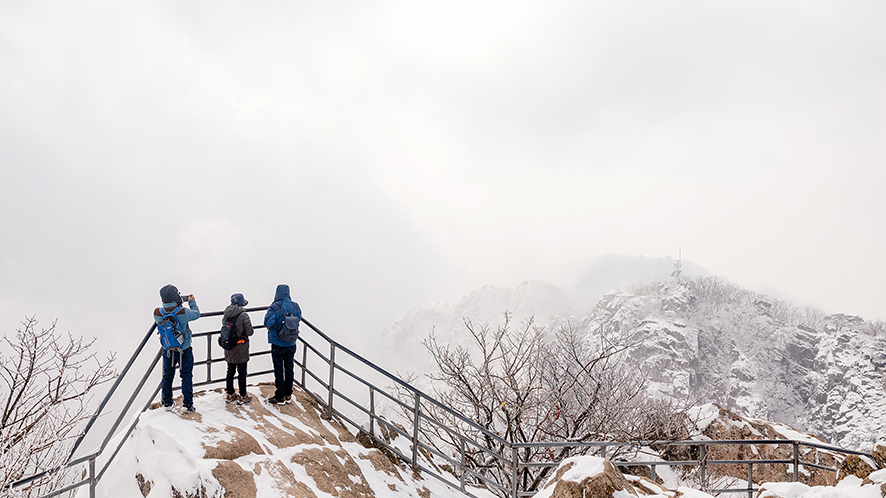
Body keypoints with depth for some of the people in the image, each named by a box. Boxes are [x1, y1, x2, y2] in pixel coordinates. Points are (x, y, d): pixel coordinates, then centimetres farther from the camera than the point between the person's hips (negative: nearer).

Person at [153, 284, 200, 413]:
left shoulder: (157, 313, -14)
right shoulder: (182, 312, -25)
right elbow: (196, 314, -6)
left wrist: (176, 305, 11)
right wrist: (192, 301, 12)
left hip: (168, 351, 4)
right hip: (184, 351, -4)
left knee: (167, 376, 20)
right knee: (187, 376, 8)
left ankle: (167, 402, 31)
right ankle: (188, 405, 10)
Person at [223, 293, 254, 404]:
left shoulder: (226, 314, -2)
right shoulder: (244, 315, -20)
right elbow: (249, 332, -17)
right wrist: (249, 324, 2)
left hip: (229, 350, 5)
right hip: (241, 349, -5)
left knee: (230, 371, 18)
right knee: (242, 373, 6)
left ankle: (230, 394, 28)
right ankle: (243, 396, 13)